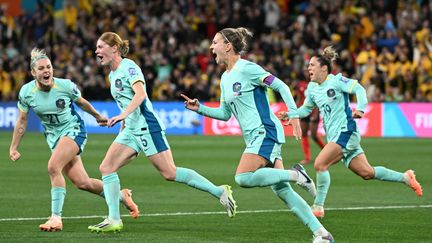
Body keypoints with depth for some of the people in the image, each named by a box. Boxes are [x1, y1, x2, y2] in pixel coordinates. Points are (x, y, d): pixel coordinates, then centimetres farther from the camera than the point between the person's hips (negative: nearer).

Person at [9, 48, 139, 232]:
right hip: (53, 136, 4)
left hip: (73, 130, -4)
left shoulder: (65, 86, -17)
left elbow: (82, 102, 3)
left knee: (53, 167, -28)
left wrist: (97, 116, 19)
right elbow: (21, 122, 2)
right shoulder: (26, 92, -11)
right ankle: (121, 196, 25)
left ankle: (56, 218, -24)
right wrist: (13, 147, 1)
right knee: (82, 183, 1)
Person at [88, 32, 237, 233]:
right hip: (130, 129, 9)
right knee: (106, 168, -4)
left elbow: (140, 94, -25)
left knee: (169, 173, -9)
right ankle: (114, 220, -6)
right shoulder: (112, 74, 16)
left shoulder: (128, 67, -11)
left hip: (146, 125, -9)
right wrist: (123, 124, 25)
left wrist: (123, 115, -36)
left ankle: (220, 192, 1)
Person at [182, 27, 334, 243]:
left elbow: (281, 86, -12)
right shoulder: (225, 78, 17)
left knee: (243, 178, -23)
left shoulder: (246, 68, -10)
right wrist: (199, 108, 11)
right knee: (281, 190, 3)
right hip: (255, 137, 9)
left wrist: (294, 115, -19)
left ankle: (295, 174, -11)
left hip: (265, 132, -9)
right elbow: (225, 113, 23)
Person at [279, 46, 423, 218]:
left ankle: (318, 207, -12)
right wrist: (290, 115, 7)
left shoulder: (336, 80, -9)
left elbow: (359, 89, -15)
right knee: (366, 172, 8)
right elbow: (307, 108, 23)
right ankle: (405, 177, 23)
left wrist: (360, 109, -29)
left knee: (320, 164, -19)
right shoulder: (312, 88, 13)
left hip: (345, 132, -8)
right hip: (334, 136, 8)